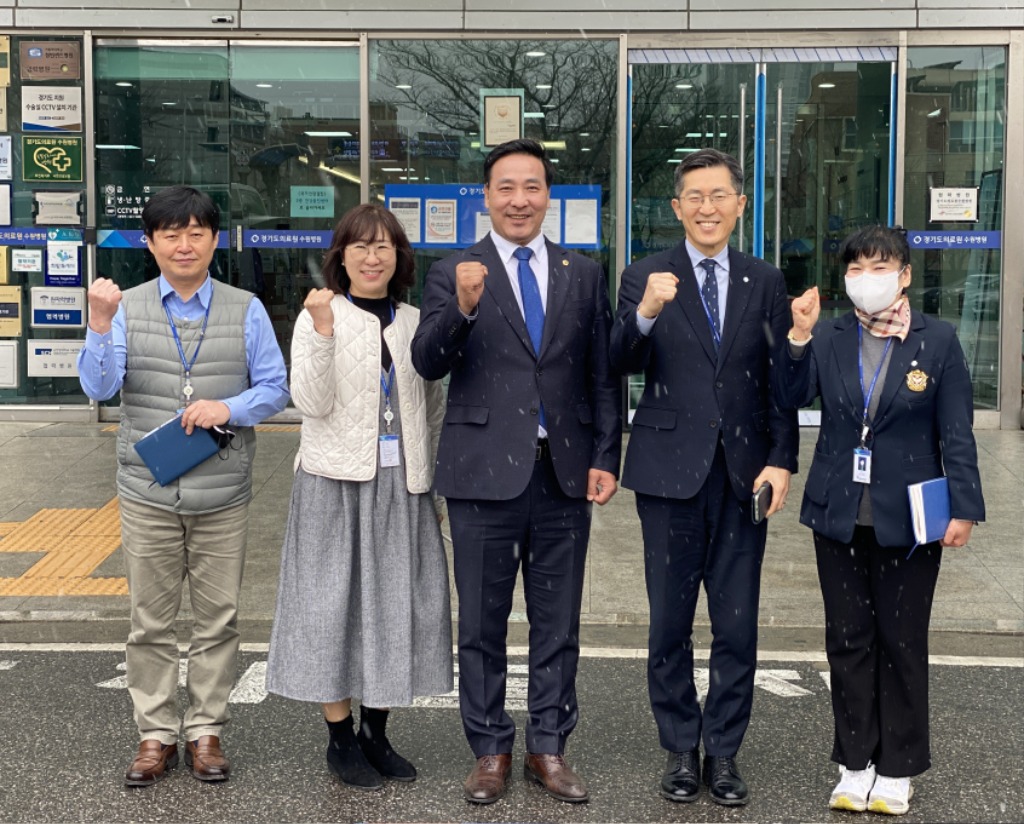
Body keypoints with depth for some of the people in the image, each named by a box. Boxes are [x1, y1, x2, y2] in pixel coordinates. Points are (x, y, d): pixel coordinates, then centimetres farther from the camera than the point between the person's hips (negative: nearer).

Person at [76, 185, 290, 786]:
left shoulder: (246, 311, 3)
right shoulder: (129, 309, 2)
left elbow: (275, 389, 2)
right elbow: (99, 387, -7)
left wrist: (228, 408, -16)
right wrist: (100, 325, -21)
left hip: (224, 494, 0)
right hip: (148, 493, 0)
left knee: (218, 618, 7)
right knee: (151, 620, 8)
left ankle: (207, 731, 21)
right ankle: (156, 735, 20)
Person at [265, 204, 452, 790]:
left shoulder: (416, 322, 9)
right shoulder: (319, 316, -2)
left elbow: (435, 405, 15)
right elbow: (312, 401, -13)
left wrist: (432, 475, 10)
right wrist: (324, 332, -24)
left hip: (401, 484, 4)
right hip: (336, 483, -4)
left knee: (399, 603, 7)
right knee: (335, 603, 1)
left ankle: (376, 732, 22)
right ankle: (341, 738, 14)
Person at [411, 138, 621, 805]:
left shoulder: (584, 274, 9)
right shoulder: (453, 274, 1)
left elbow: (602, 376, 9)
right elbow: (427, 363, -11)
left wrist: (606, 459, 1)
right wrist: (462, 308, -28)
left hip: (564, 473, 2)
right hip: (486, 473, -2)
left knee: (558, 624, 10)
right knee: (483, 624, 7)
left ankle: (549, 749, 23)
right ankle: (491, 752, 21)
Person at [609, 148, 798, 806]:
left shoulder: (765, 282, 7)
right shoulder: (646, 279, 1)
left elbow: (782, 378, 5)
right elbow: (624, 364, -11)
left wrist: (782, 460, -4)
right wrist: (645, 314, -30)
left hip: (744, 473, 1)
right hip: (672, 472, -1)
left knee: (738, 628, 6)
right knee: (671, 625, 9)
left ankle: (724, 752, 20)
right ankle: (681, 751, 23)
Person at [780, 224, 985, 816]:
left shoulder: (938, 340, -3)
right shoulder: (828, 336, 3)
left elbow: (956, 433, -4)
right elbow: (792, 397, -6)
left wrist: (964, 508, -9)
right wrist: (800, 337, -16)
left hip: (907, 519, -2)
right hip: (840, 515, 2)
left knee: (903, 644, 7)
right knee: (849, 641, 10)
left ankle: (896, 771, 20)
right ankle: (856, 766, 22)